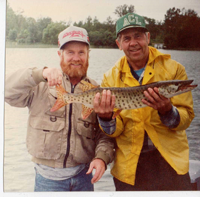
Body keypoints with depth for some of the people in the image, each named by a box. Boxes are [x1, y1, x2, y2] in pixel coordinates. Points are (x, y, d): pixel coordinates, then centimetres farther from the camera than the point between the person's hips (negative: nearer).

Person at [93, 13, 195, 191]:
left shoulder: (173, 69, -4)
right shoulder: (111, 77, -1)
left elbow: (186, 118, -7)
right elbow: (115, 131, -4)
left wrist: (167, 111, -27)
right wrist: (106, 118, -26)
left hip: (169, 161, 0)